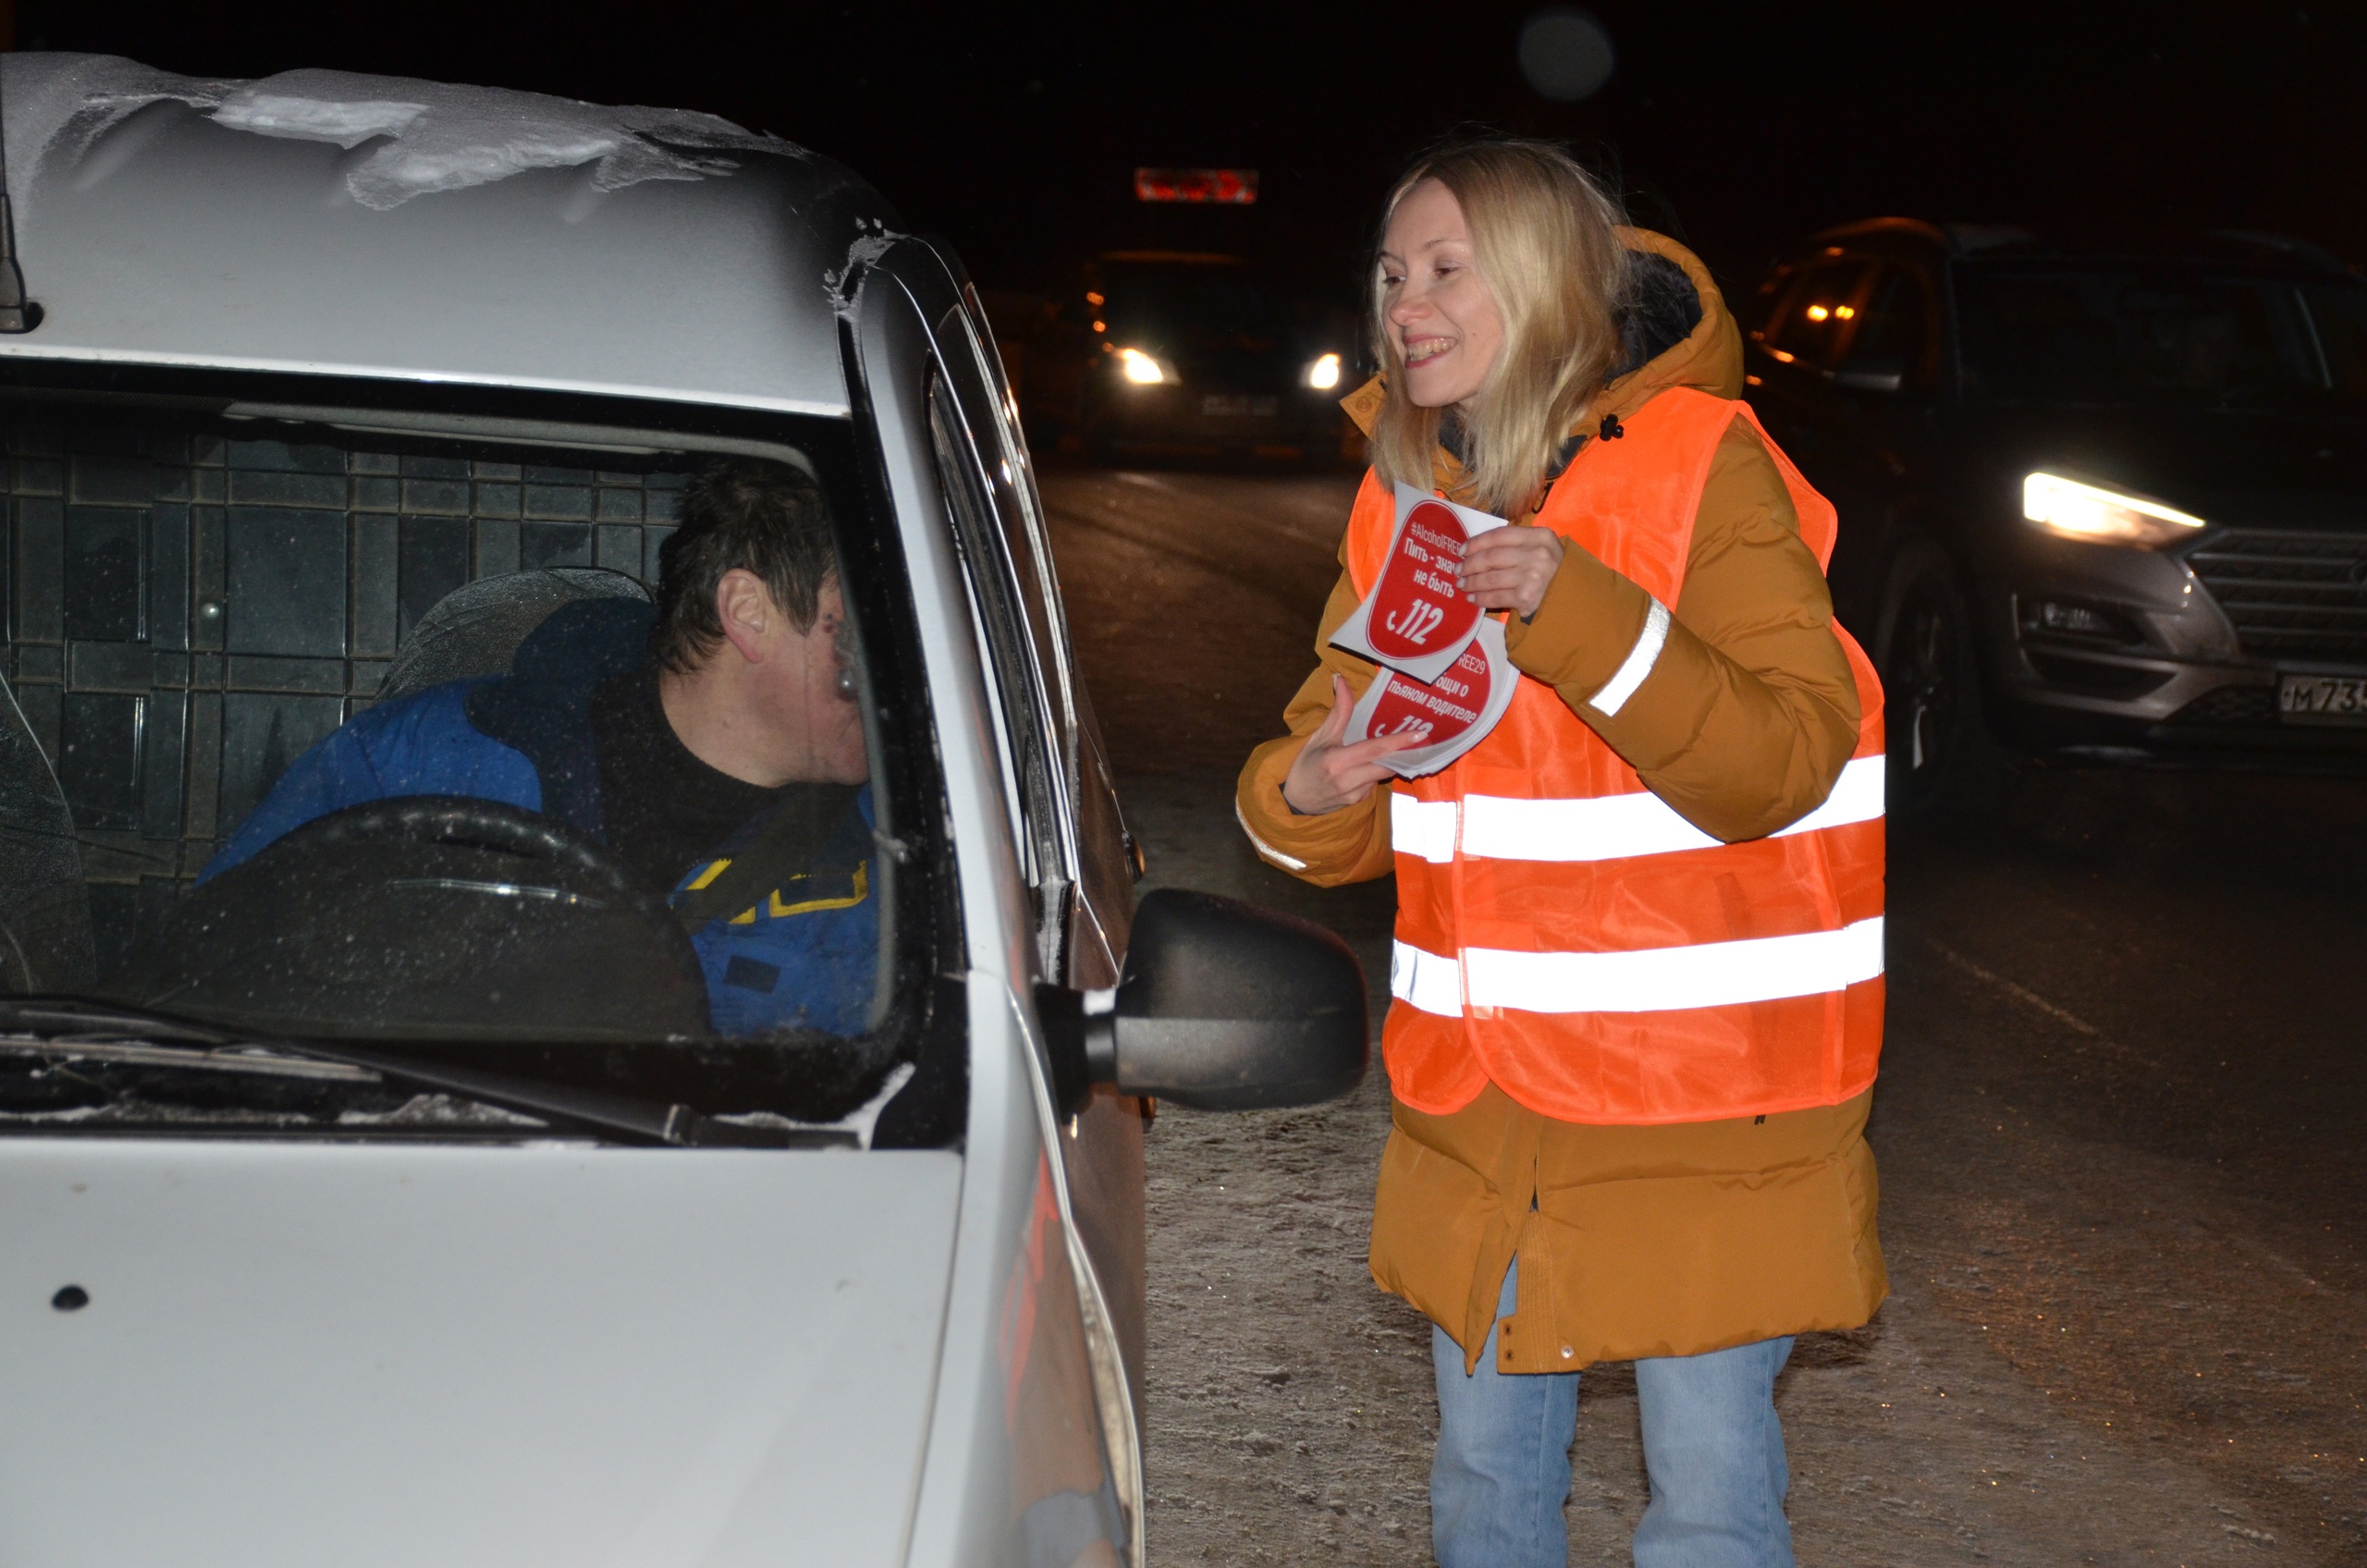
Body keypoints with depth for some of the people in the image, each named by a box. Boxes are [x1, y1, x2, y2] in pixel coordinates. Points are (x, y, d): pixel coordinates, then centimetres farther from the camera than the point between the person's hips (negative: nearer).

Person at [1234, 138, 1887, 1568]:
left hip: (1702, 1099, -6)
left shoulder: (1703, 469, -10)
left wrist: (1581, 616, -30)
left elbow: (1784, 764, -19)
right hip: (1478, 1087, 6)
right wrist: (1306, 796, -13)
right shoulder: (1406, 494, 8)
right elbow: (1346, 781, 12)